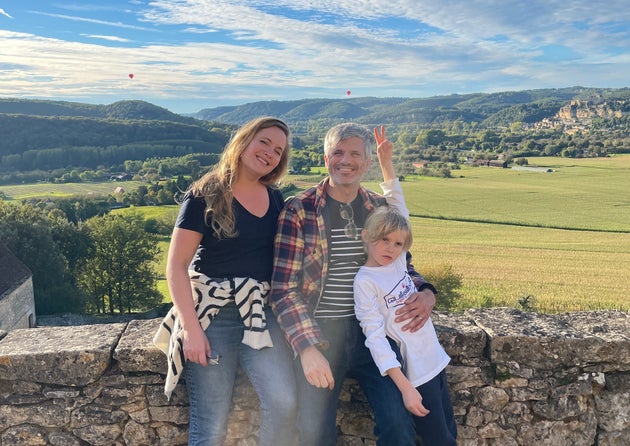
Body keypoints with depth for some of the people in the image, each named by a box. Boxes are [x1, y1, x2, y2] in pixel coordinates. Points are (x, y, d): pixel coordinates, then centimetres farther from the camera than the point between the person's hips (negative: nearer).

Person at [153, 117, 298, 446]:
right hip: (212, 313, -4)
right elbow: (176, 264, -10)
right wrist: (191, 328, -16)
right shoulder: (205, 196, -7)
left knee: (283, 402, -14)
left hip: (261, 312, 4)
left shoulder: (276, 199, 9)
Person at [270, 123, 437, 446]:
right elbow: (283, 289, -7)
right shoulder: (298, 210, -5)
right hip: (318, 334, -2)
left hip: (372, 331, 3)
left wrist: (426, 293, -4)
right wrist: (307, 347, -16)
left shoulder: (380, 208, 6)